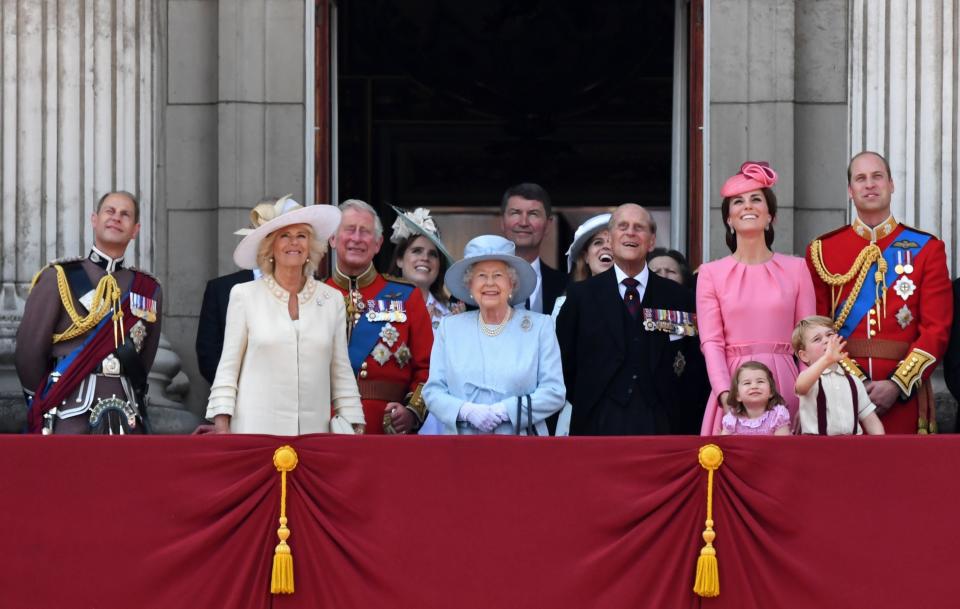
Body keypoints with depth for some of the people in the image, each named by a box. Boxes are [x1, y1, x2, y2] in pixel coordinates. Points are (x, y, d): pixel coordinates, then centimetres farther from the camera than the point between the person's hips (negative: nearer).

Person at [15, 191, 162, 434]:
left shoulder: (149, 290, 14)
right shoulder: (58, 278, 2)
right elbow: (29, 352, 4)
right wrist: (45, 403, 11)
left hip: (128, 423, 4)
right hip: (69, 422, -4)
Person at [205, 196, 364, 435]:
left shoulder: (332, 300, 10)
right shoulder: (245, 296, 4)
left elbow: (341, 373, 12)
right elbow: (227, 368, 4)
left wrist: (354, 429, 6)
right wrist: (222, 428, -4)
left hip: (313, 431, 2)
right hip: (255, 430, -2)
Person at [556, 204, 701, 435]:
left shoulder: (677, 298, 9)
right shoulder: (581, 294, 8)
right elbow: (564, 362, 10)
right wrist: (586, 404, 6)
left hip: (657, 425, 1)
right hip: (598, 425, 0)